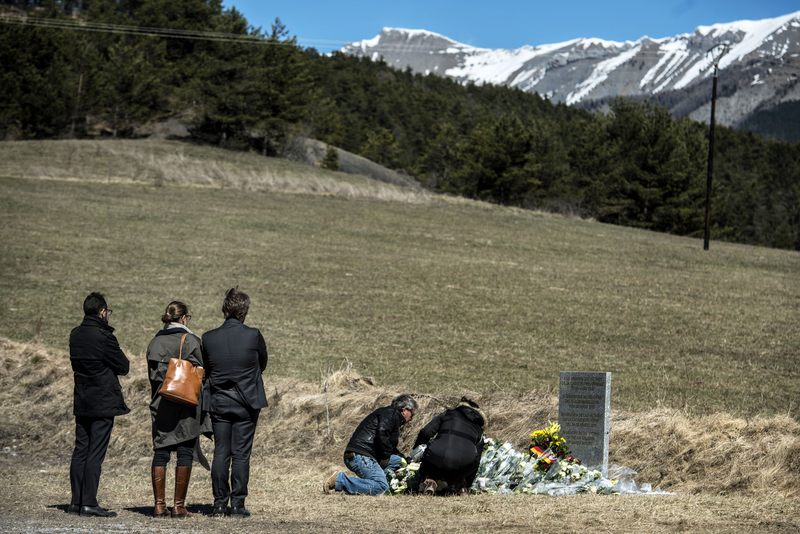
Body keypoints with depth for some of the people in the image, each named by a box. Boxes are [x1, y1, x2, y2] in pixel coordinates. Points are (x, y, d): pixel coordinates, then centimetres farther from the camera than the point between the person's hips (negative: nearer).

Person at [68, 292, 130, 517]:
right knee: (95, 453, -5)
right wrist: (111, 366, 11)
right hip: (103, 403, -7)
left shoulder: (75, 335, 6)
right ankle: (89, 503, -7)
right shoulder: (103, 336, -16)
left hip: (81, 402, 7)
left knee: (80, 451, 11)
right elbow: (124, 367, -9)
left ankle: (76, 501, 13)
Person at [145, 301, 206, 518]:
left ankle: (159, 505, 4)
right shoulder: (190, 340, -7)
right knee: (185, 453, 1)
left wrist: (157, 398, 16)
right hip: (186, 403, -4)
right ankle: (179, 506, 0)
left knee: (160, 452, 7)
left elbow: (152, 375, 9)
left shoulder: (155, 341, 7)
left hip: (160, 404, 4)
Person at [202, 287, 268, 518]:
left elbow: (206, 370, 7)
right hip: (246, 403, -2)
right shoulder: (253, 336, -10)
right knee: (241, 454, 2)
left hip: (218, 403, 2)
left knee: (220, 453, 6)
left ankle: (219, 504, 6)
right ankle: (237, 504, 2)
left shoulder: (209, 338, -3)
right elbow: (262, 364, 6)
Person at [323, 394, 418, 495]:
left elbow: (391, 448, 37)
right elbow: (381, 433, -20)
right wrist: (385, 457, -9)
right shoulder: (390, 413, -1)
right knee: (382, 487, -23)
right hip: (360, 456, -11)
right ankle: (339, 480, -22)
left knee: (397, 460, 18)